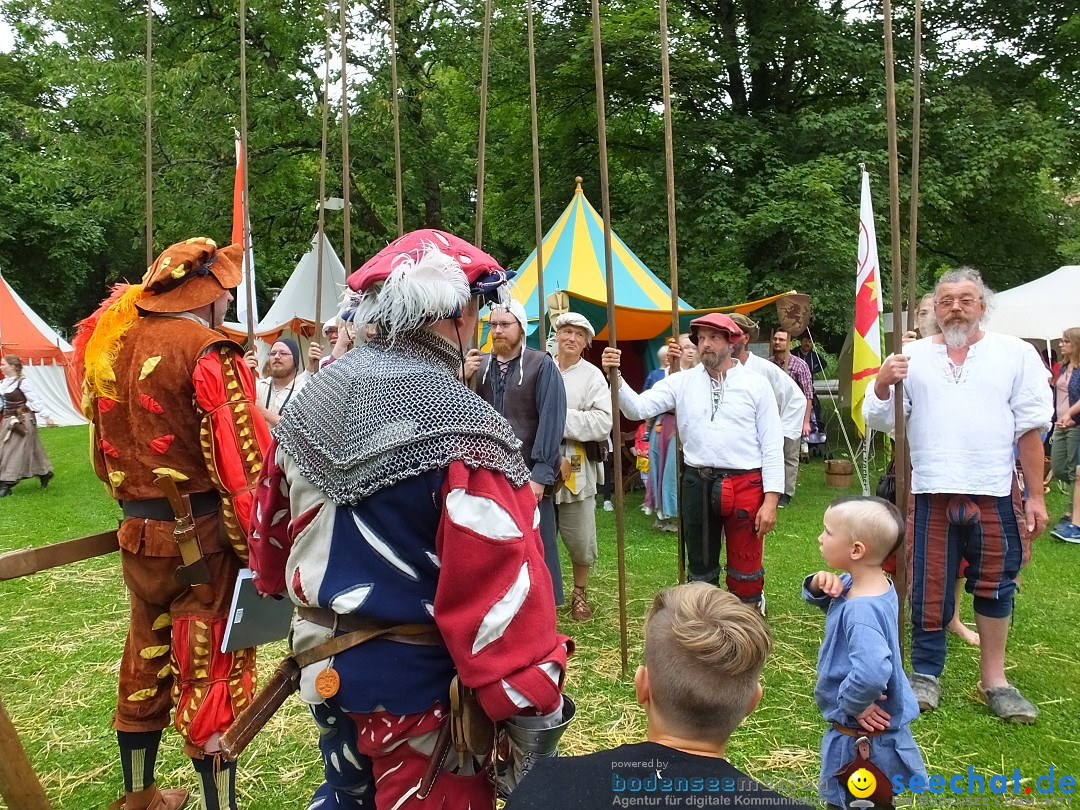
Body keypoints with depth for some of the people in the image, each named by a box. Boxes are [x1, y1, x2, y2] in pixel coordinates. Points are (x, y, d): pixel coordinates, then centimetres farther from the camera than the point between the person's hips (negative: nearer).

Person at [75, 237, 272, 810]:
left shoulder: (110, 346, 7)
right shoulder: (207, 354, -17)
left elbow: (103, 451, 16)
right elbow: (241, 466, -22)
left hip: (138, 532, 8)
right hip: (201, 536, -7)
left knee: (146, 660, 22)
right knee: (212, 675, 4)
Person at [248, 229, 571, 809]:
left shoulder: (315, 401, -1)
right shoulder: (460, 427, -24)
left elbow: (273, 519, 11)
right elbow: (501, 578, -26)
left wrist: (283, 591, 29)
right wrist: (534, 705, -18)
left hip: (324, 662, 7)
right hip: (419, 681, -7)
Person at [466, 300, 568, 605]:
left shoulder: (541, 365, -4)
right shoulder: (479, 365, 11)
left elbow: (552, 420, -11)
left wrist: (541, 474, -18)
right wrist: (463, 380, -7)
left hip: (529, 476, -4)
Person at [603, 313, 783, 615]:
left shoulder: (755, 384, -2)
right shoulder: (682, 382, 3)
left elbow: (772, 445, -3)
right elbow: (638, 409, -5)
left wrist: (771, 500, -8)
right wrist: (616, 376, -21)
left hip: (745, 486, -2)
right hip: (697, 485, 3)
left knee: (745, 570, 8)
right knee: (700, 568, 17)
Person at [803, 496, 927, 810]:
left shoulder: (862, 610, -34)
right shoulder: (858, 583, -5)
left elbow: (872, 673, -47)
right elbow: (820, 599, 12)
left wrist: (851, 705, -27)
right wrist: (819, 584, -12)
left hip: (862, 736, -9)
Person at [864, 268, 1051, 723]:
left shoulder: (1015, 354, 4)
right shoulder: (913, 357, 5)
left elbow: (1030, 428, 3)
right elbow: (878, 420, 2)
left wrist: (1036, 495, 1)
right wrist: (883, 384, -18)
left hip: (996, 494, 0)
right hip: (931, 495, 0)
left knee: (995, 587, 11)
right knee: (929, 590, 8)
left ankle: (993, 679, 26)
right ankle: (925, 674, 24)